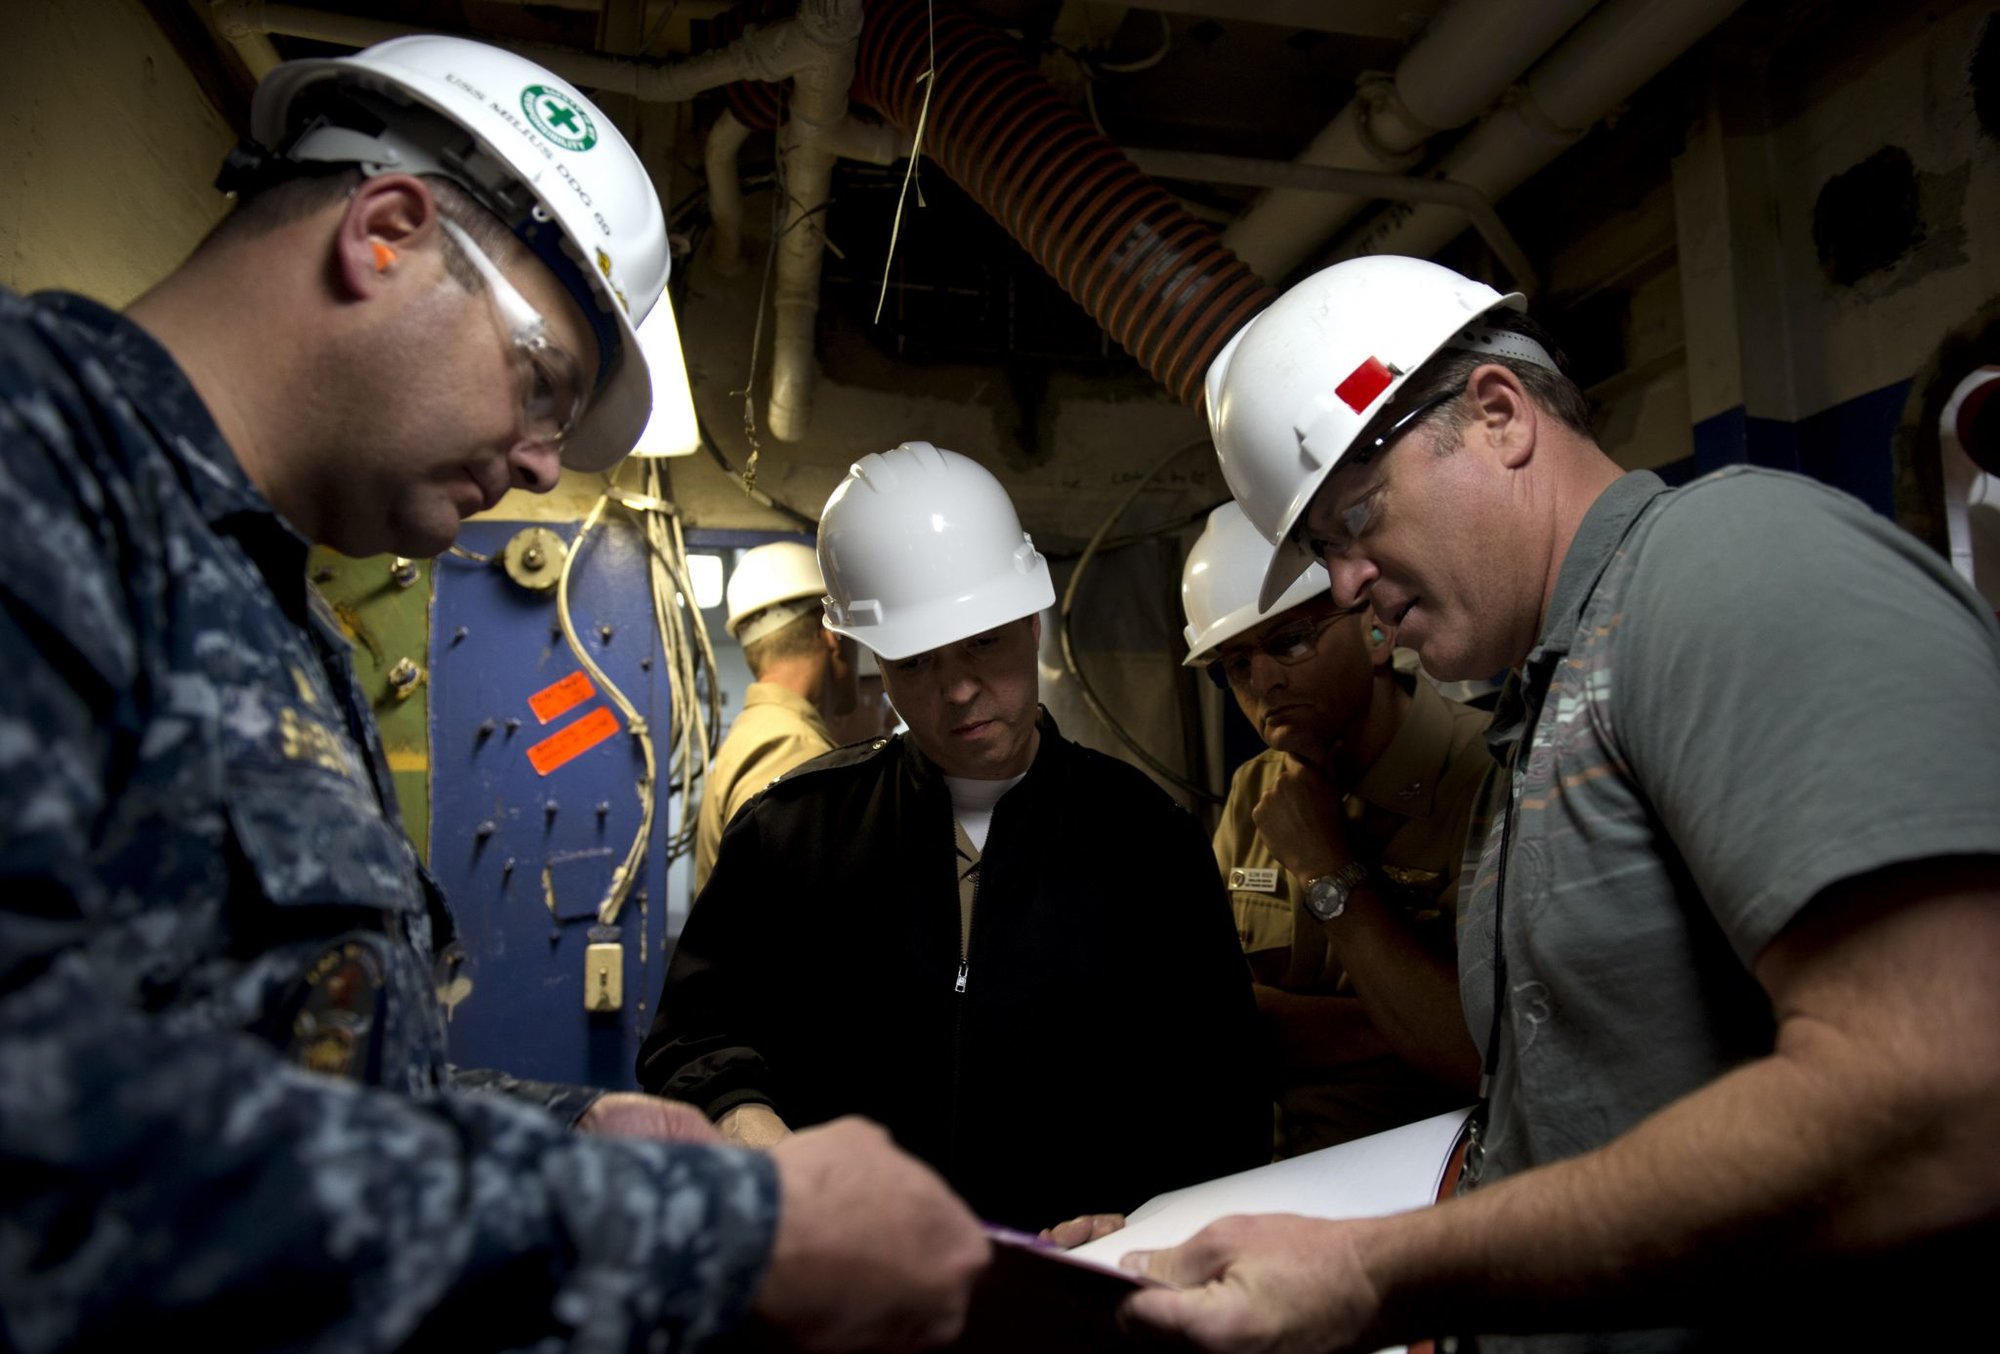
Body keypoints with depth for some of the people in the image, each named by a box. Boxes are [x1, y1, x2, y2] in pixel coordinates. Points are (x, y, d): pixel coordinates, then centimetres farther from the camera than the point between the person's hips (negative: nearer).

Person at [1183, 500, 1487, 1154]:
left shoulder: (1490, 780, -13)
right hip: (1267, 1168, 5)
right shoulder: (1254, 793, 8)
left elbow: (1481, 1056, -19)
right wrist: (1396, 1026, -11)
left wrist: (1329, 870, -13)